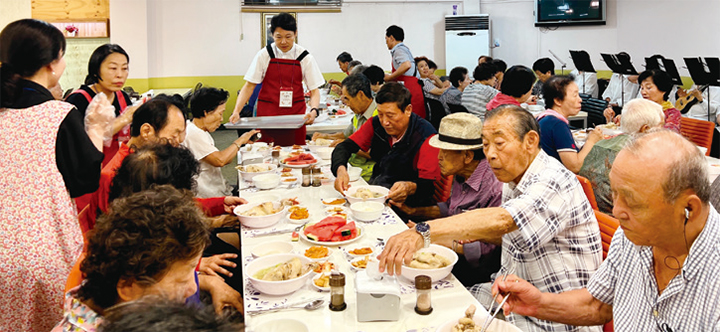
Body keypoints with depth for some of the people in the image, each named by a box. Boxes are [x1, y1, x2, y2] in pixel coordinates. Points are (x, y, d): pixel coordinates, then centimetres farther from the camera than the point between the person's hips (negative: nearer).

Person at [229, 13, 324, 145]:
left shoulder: (305, 57, 0)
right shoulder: (264, 55, -1)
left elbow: (314, 90, 1)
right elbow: (249, 86, 1)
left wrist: (314, 111, -19)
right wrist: (236, 111, -12)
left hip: (295, 114, 0)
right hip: (267, 114, 0)